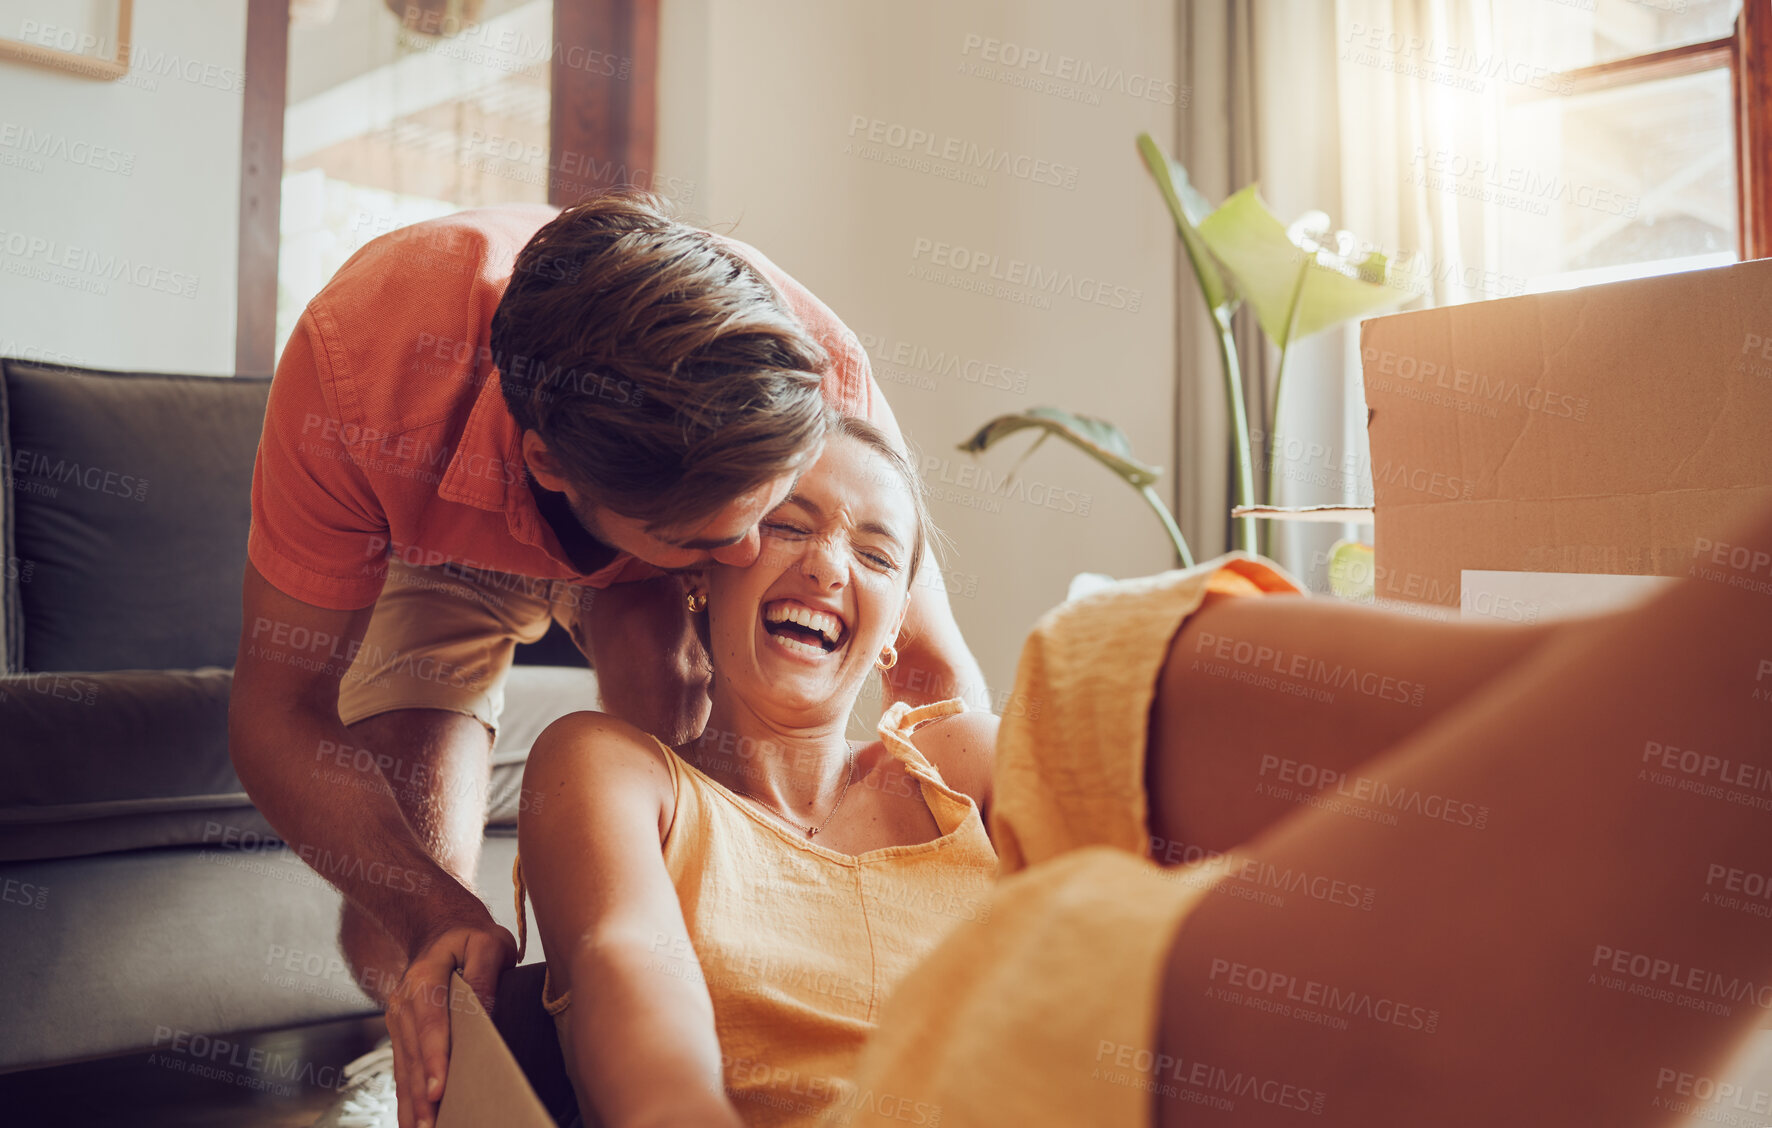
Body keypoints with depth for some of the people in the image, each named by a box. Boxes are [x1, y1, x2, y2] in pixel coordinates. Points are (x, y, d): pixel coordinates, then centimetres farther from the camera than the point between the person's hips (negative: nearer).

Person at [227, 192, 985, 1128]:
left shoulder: (813, 376, -39)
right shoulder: (361, 357, -42)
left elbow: (937, 673, -25)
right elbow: (279, 713, -32)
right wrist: (442, 917, -49)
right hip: (443, 546, 0)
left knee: (665, 669, -34)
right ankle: (416, 1051, 18)